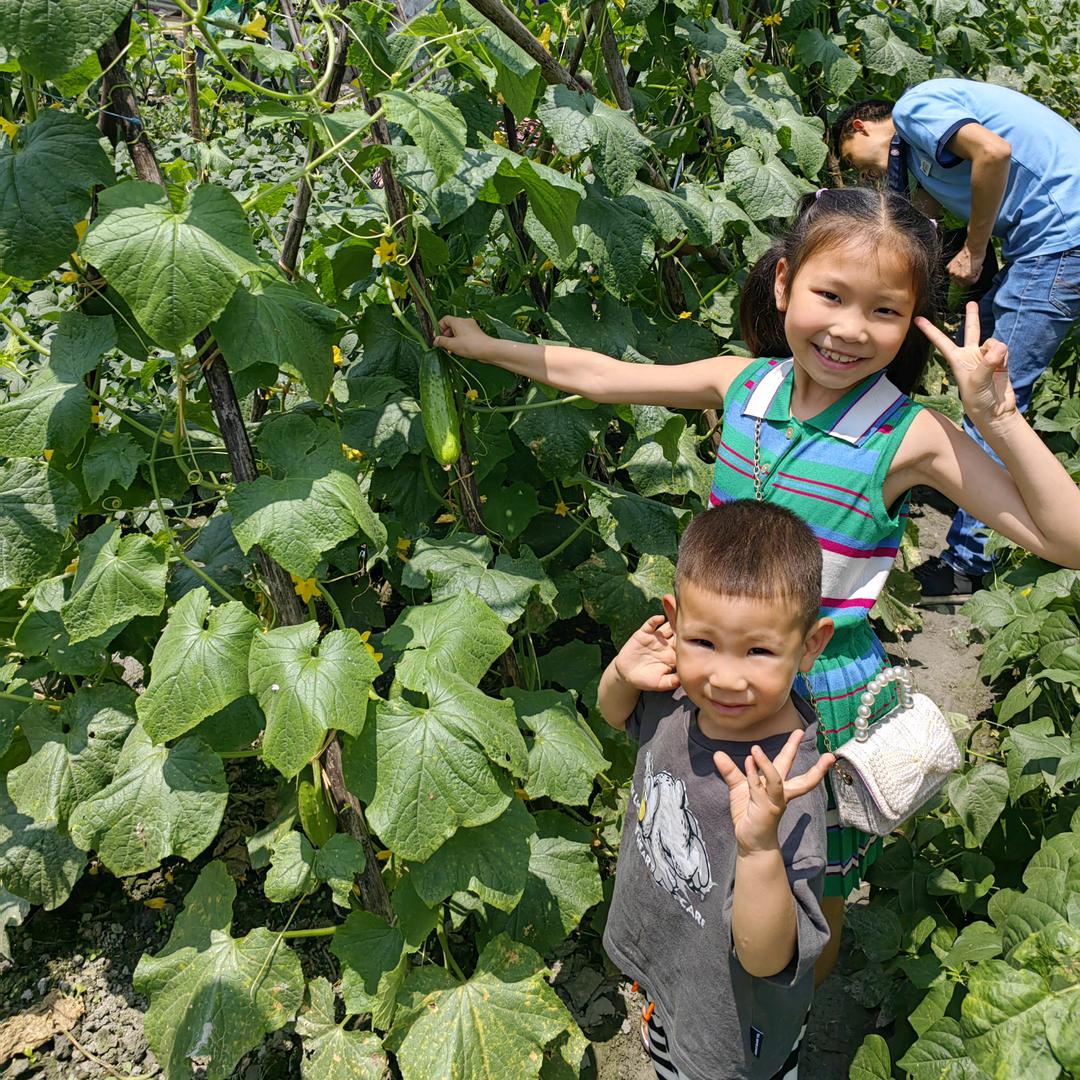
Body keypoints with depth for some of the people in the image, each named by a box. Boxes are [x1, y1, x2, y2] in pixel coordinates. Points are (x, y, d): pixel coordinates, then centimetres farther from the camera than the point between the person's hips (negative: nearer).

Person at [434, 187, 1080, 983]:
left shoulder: (911, 438, -21)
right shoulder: (743, 385, -9)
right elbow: (603, 377, 2)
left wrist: (999, 418, -33)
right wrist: (488, 347, 8)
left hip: (825, 690, -3)